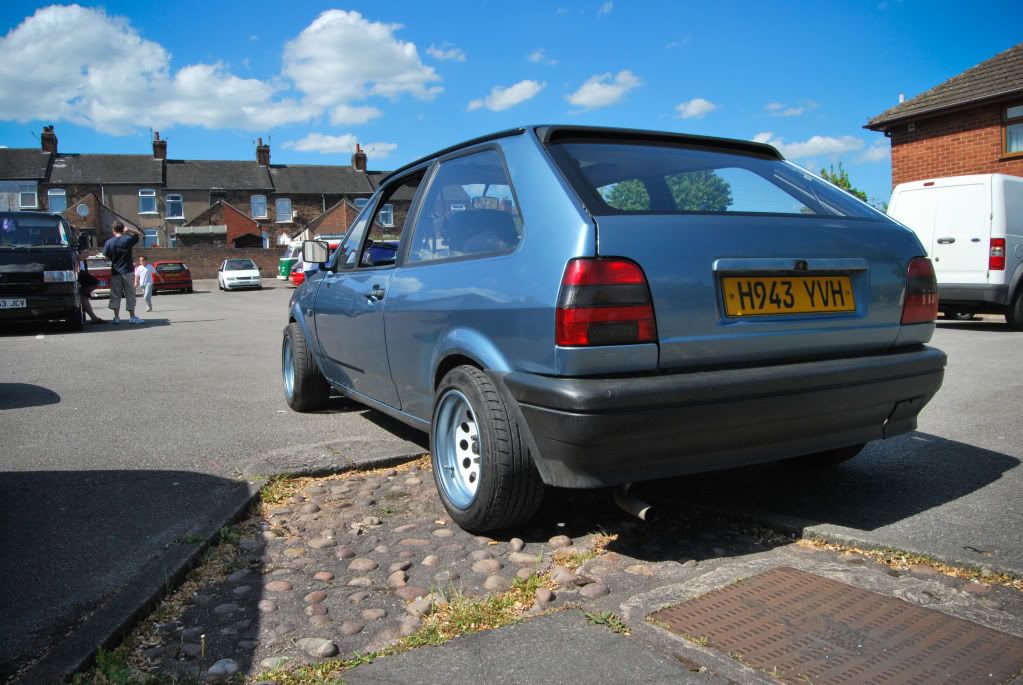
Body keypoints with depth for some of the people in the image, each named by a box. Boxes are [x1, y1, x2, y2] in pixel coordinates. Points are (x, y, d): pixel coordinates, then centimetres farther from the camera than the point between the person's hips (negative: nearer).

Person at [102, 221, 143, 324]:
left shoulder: (109, 243, -2)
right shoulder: (128, 239, -6)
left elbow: (106, 257, -1)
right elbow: (140, 234, 8)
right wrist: (129, 230, 0)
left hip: (115, 272, 2)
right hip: (127, 271, -2)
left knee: (115, 295, 7)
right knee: (130, 294, 3)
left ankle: (116, 317, 5)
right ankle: (132, 317, 3)